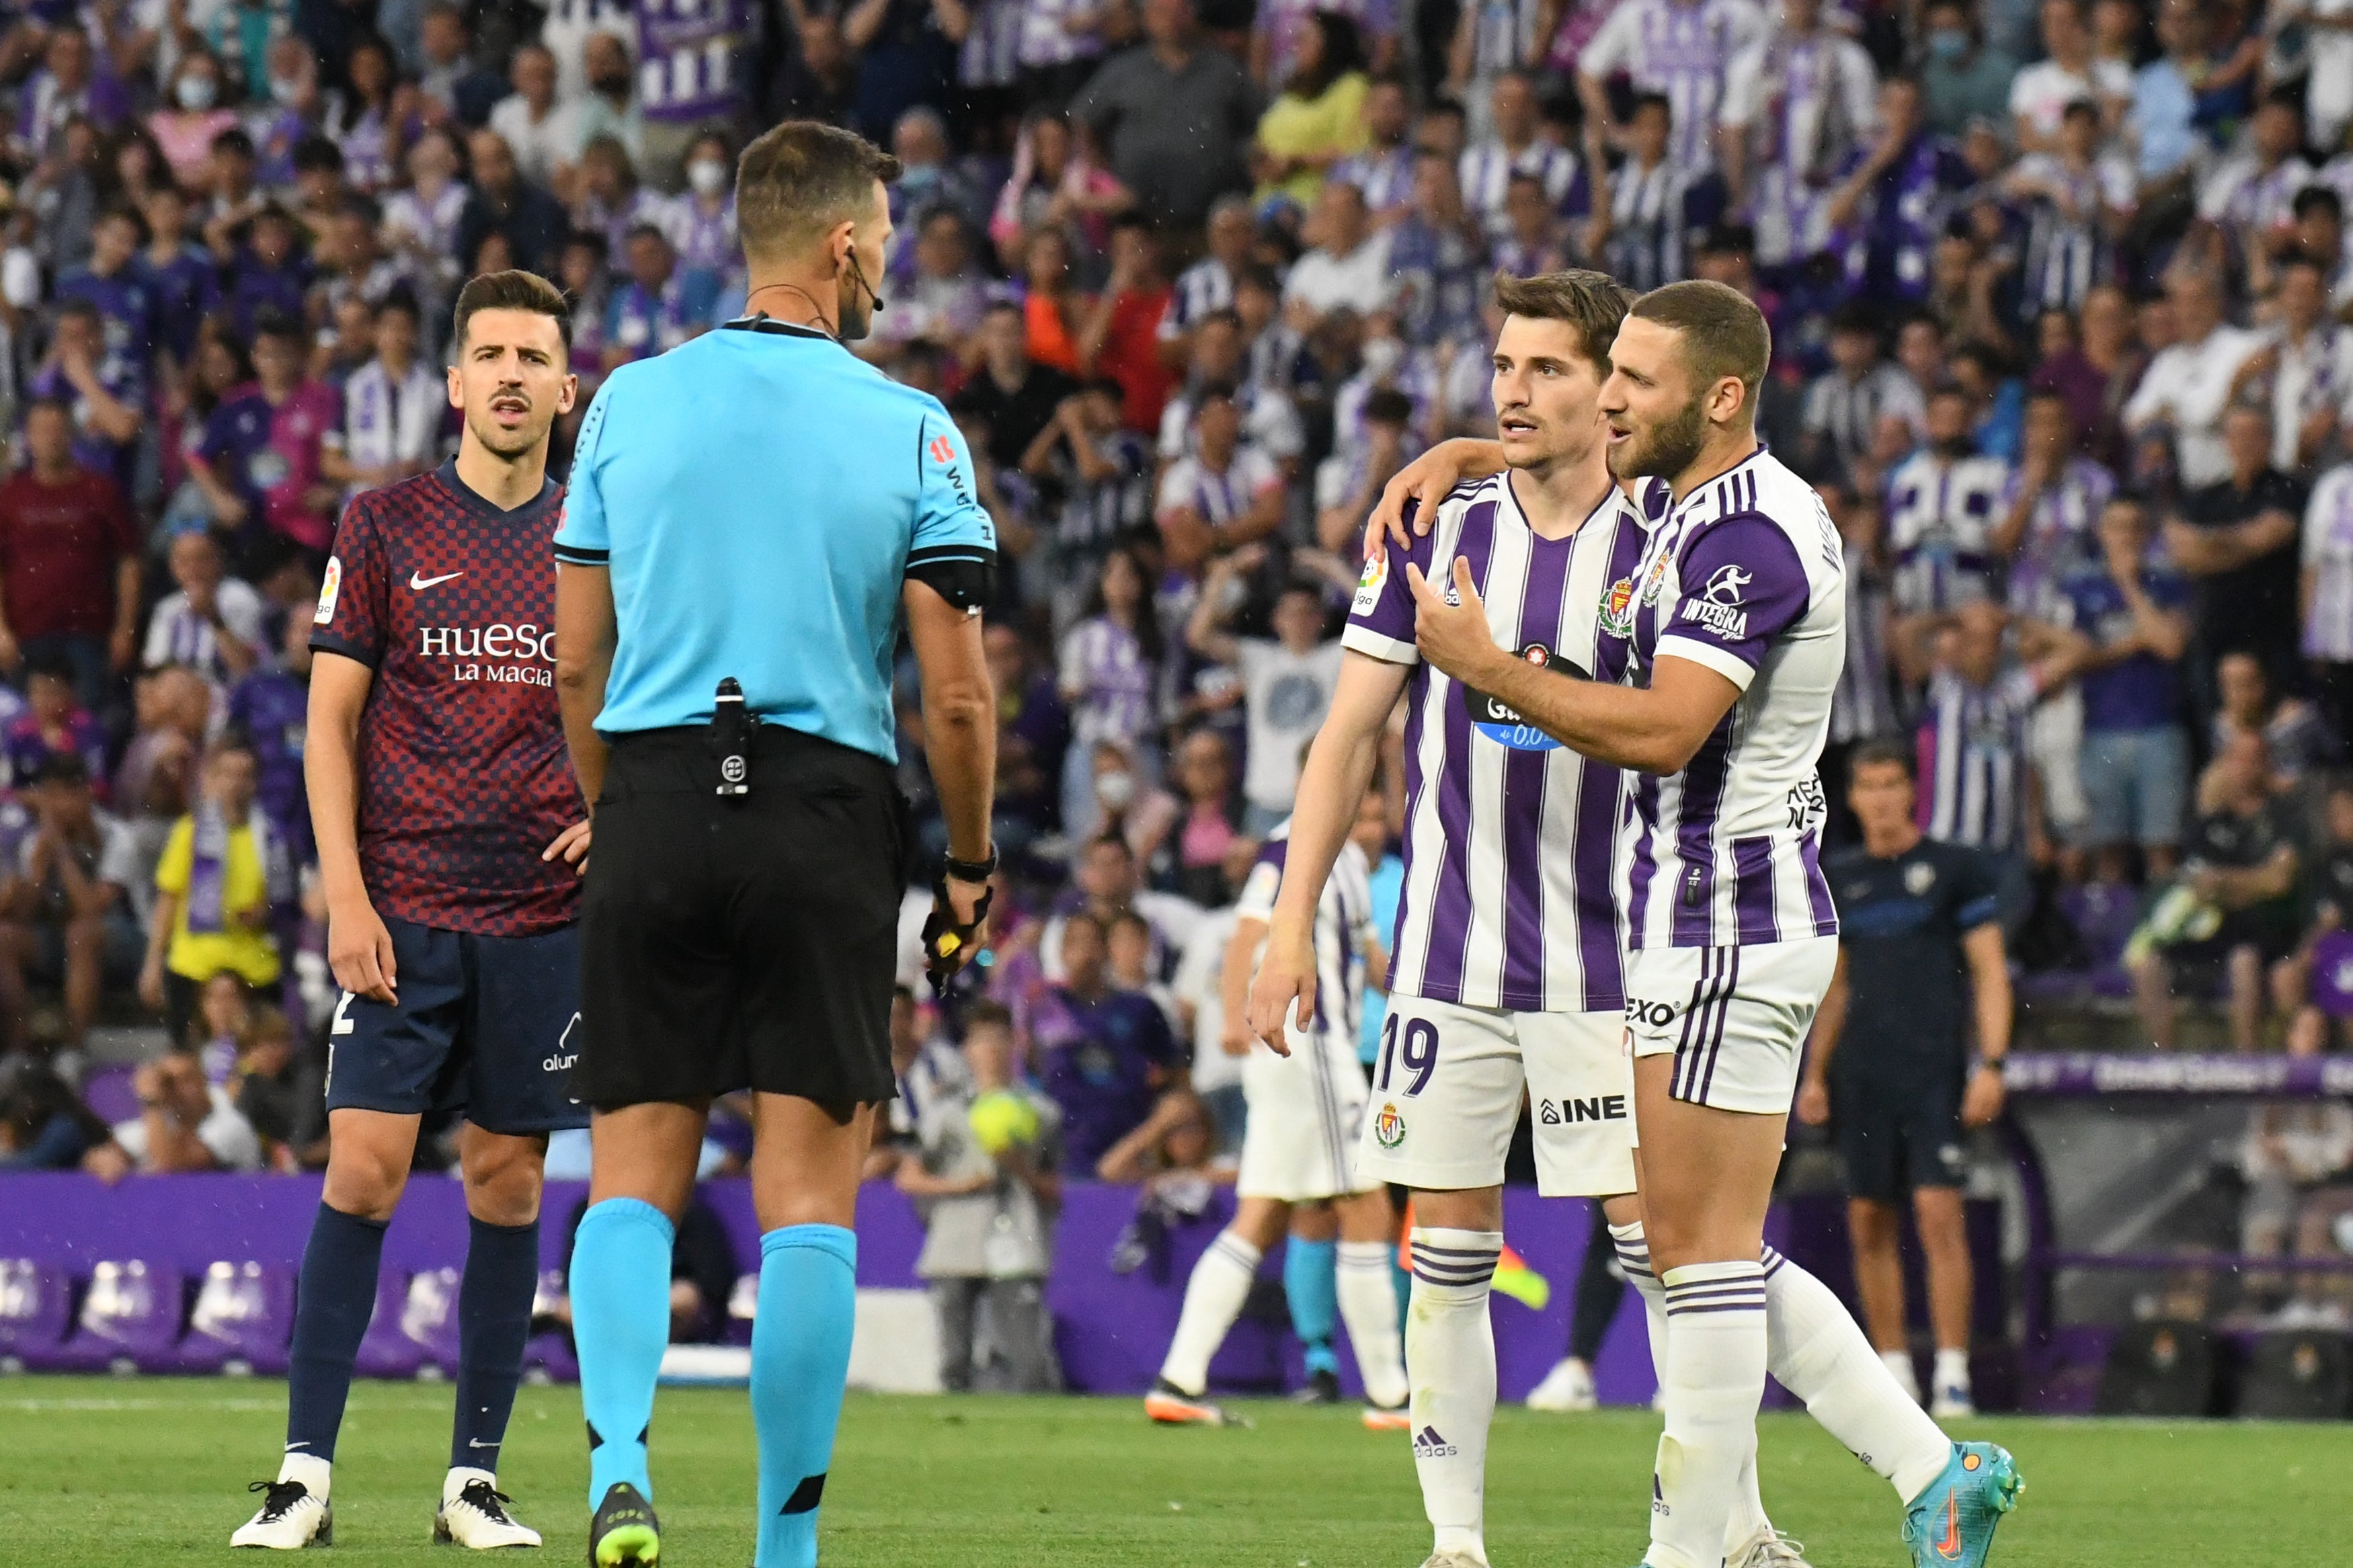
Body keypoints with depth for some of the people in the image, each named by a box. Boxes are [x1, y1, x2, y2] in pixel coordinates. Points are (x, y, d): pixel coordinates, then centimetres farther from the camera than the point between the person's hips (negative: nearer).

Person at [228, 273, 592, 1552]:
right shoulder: (383, 527, 3)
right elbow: (331, 721, 2)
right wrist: (345, 896, -7)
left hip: (545, 913, 2)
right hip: (404, 906, -2)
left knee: (508, 1182, 4)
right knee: (363, 1168, -9)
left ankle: (474, 1480, 10)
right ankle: (306, 1475, -5)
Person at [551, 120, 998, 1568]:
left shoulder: (632, 403, 4)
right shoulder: (910, 429, -3)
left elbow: (577, 660, 7)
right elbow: (958, 695, -4)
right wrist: (972, 863, 9)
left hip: (655, 809, 2)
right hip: (829, 814, -2)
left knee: (635, 1176, 6)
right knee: (809, 1185, 2)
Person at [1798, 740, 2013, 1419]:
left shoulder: (1955, 868, 0)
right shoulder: (1839, 878, 13)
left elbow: (1990, 973, -2)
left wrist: (1992, 1064, -11)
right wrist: (1814, 1072, 15)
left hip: (1935, 1070, -5)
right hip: (1861, 1076, 5)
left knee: (1939, 1212, -13)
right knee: (1868, 1222, 4)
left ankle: (1953, 1374, -13)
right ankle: (1893, 1369, 11)